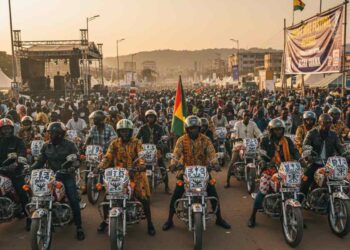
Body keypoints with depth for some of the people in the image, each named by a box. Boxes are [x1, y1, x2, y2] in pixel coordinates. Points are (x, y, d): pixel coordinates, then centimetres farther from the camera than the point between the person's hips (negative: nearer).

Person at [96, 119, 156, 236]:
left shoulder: (136, 142, 1)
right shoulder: (114, 143, 7)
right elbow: (108, 157, -2)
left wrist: (142, 165, -35)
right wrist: (100, 167, -20)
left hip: (135, 173, -2)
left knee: (144, 198, -9)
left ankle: (150, 223, 11)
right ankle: (105, 220, 20)